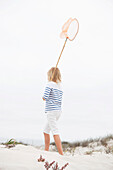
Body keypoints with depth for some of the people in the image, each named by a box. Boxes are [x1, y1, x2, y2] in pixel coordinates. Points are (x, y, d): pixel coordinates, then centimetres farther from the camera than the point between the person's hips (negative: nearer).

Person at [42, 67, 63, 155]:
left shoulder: (50, 84, -8)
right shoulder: (60, 86, 14)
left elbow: (45, 97, -15)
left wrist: (43, 97, 7)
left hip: (51, 111, -8)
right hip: (59, 110, 8)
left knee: (55, 132, -11)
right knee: (46, 131, 19)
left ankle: (61, 153, -16)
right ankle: (46, 151, 24)